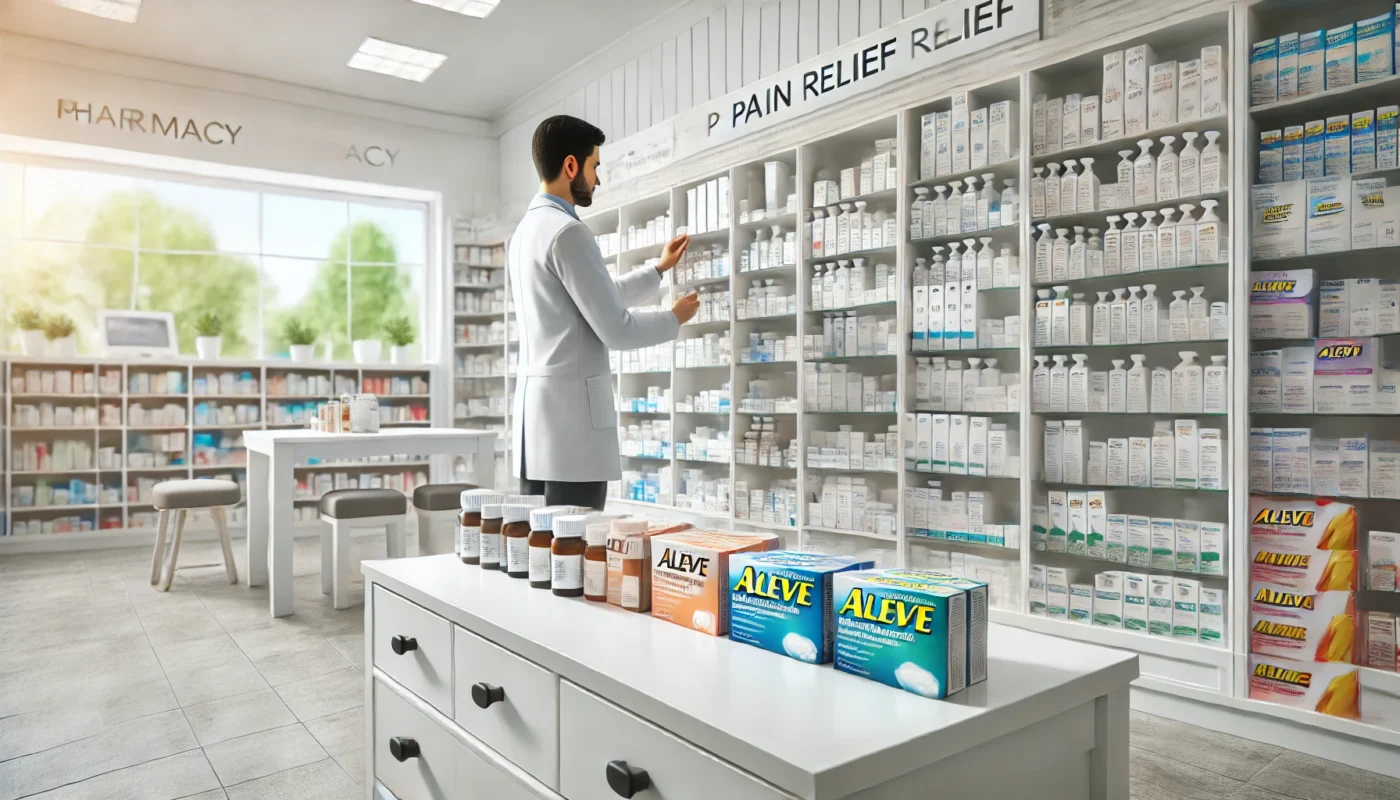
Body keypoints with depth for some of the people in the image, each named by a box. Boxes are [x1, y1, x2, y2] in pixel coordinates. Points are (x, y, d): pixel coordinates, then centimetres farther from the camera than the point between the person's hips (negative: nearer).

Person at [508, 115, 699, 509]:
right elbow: (616, 329, -15)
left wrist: (660, 269, 35)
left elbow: (597, 299, 27)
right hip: (572, 415, -10)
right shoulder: (567, 232, -14)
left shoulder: (527, 229, 17)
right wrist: (674, 319, 4)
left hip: (537, 410, 10)